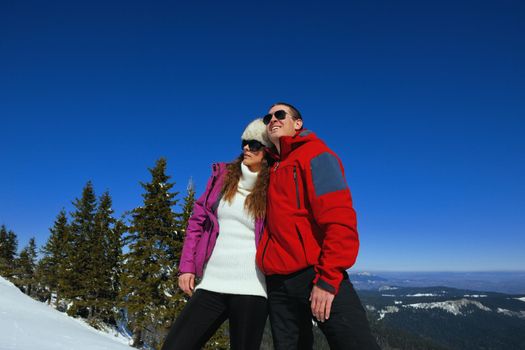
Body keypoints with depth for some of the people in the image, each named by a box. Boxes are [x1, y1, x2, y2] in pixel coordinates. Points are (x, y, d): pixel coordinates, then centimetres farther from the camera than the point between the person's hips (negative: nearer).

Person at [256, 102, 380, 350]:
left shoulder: (314, 153, -1)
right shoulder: (273, 168, 19)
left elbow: (339, 218, -13)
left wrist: (327, 277, -18)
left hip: (315, 274, -6)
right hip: (277, 281, 7)